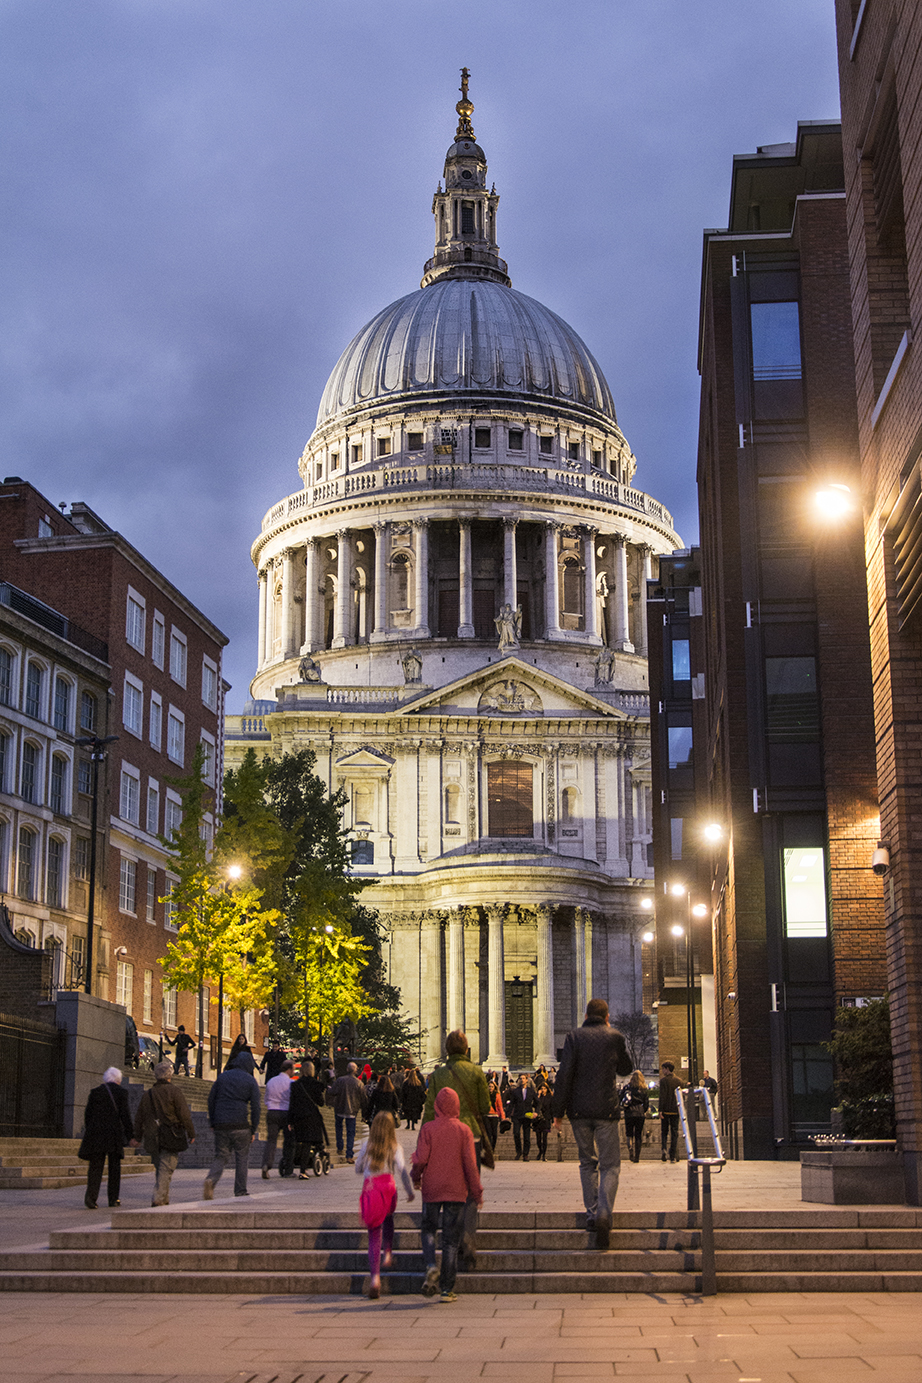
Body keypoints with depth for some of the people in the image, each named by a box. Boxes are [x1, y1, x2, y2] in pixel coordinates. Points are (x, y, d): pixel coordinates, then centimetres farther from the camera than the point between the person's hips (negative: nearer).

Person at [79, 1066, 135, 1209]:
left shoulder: (95, 1091, 6)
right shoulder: (120, 1092, -2)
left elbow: (88, 1113, 7)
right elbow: (124, 1115, -5)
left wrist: (88, 1133, 17)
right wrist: (130, 1137, -2)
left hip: (96, 1133, 2)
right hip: (114, 1133, -2)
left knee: (95, 1166, 2)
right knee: (114, 1167, 11)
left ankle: (91, 1196, -16)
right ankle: (113, 1199, 13)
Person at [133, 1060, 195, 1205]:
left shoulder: (146, 1095, 11)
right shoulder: (174, 1093, -6)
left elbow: (139, 1119, 17)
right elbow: (184, 1116, -8)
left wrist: (138, 1137, 27)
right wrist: (191, 1133, 0)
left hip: (153, 1138, 5)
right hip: (171, 1138, -5)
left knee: (160, 1169, 16)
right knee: (166, 1170, -5)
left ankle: (164, 1199, 19)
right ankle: (159, 1198, -15)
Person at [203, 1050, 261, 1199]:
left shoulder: (223, 1076, 11)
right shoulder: (250, 1081, 2)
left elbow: (211, 1099, 10)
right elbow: (255, 1107, -3)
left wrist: (213, 1123, 15)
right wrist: (253, 1130, 2)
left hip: (221, 1125, 3)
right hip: (240, 1125, -3)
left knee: (221, 1157, 8)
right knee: (241, 1158, 9)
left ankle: (210, 1180, -19)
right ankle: (240, 1191, 8)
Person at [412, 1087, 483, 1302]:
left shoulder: (428, 1128, -5)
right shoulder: (463, 1130, -4)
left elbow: (421, 1158, -10)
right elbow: (470, 1164, -6)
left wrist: (416, 1177, 11)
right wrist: (477, 1194, 1)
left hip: (431, 1188, 0)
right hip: (456, 1191, 0)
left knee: (428, 1229, 18)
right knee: (451, 1239, 6)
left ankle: (431, 1266, -10)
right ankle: (447, 1289, 5)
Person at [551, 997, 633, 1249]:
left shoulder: (574, 1037, -1)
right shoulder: (614, 1037, 0)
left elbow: (564, 1075, -7)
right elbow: (626, 1069, 17)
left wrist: (558, 1110, -2)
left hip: (579, 1110, 1)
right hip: (606, 1110, -1)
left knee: (587, 1162, 18)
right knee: (610, 1165, 2)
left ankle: (591, 1213, 15)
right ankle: (604, 1213, -17)